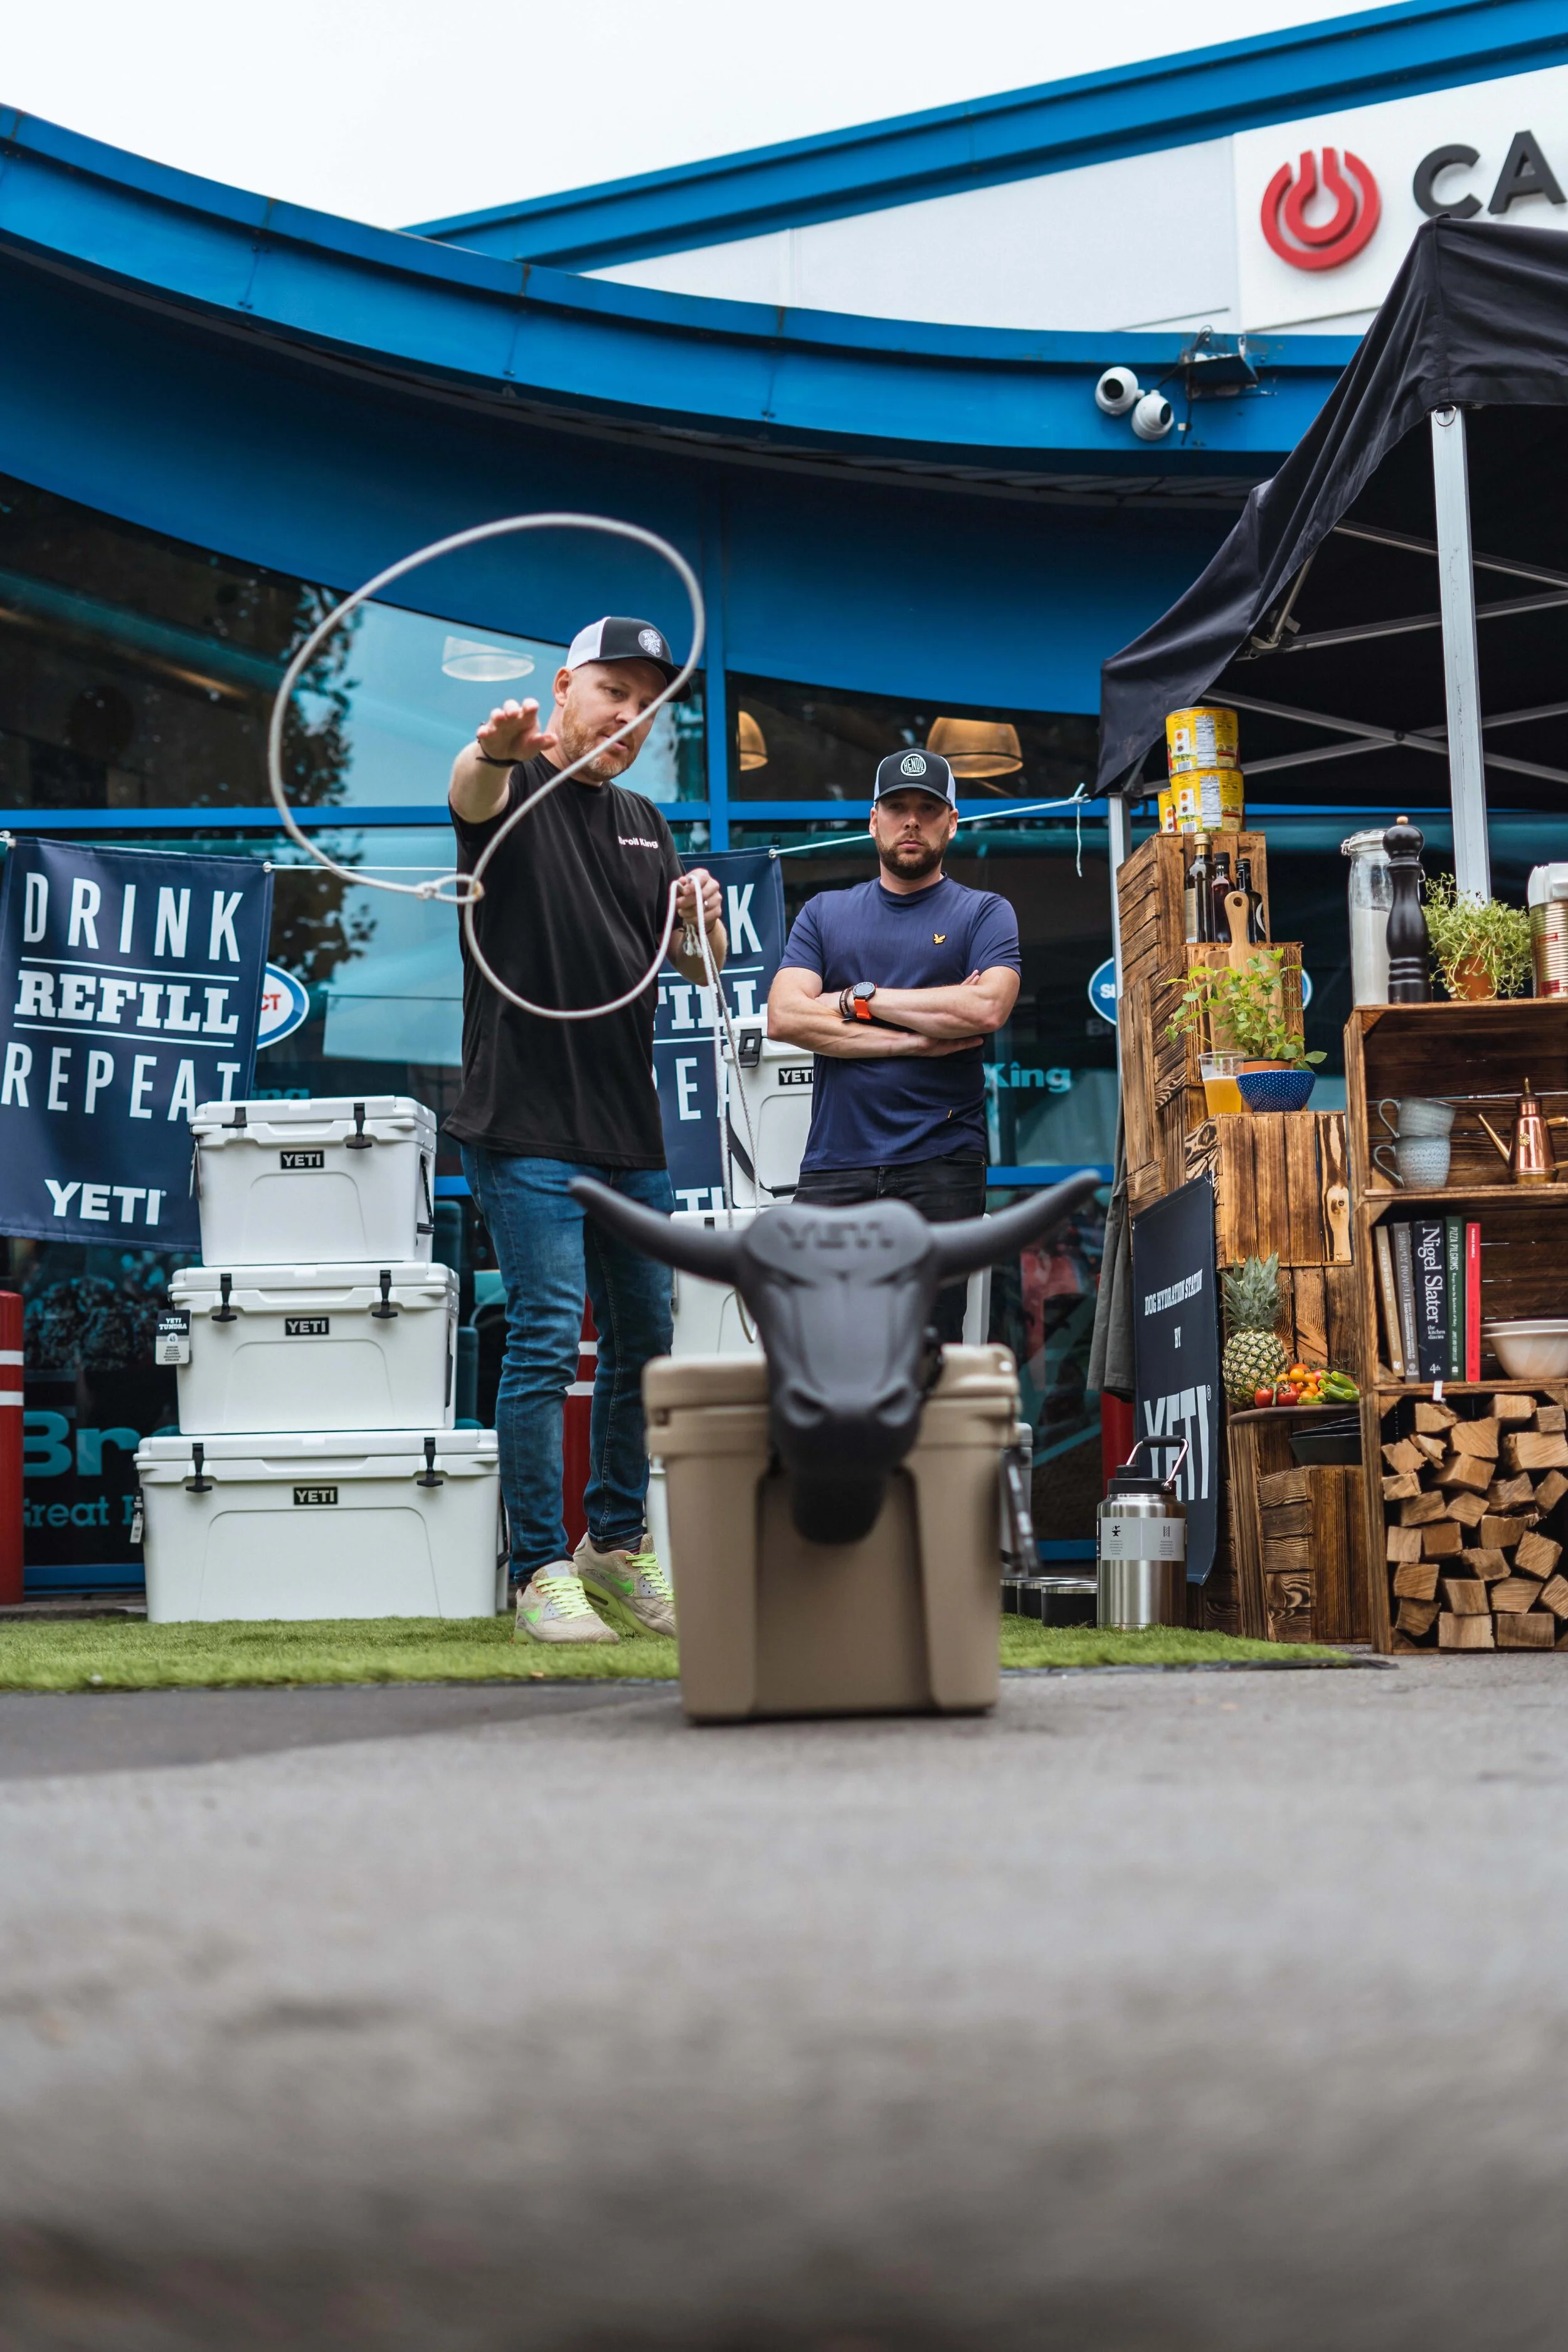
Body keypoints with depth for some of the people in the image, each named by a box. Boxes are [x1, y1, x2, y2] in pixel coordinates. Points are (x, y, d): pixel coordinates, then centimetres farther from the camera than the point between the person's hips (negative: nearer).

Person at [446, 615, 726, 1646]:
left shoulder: (644, 823, 17)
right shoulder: (518, 786, -4)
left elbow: (698, 967, 18)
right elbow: (470, 789, -30)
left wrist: (706, 921, -6)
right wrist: (495, 747, -54)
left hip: (631, 1131, 7)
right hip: (528, 1125, -7)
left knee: (645, 1337, 13)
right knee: (547, 1337, -11)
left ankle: (618, 1542, 29)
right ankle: (542, 1573, -5)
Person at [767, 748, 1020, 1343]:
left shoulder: (984, 914, 11)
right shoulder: (825, 913, 17)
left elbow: (986, 1007, -9)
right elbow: (784, 1016, 2)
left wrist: (860, 998, -2)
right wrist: (915, 1039, -5)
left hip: (941, 1165, -2)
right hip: (834, 1162, 2)